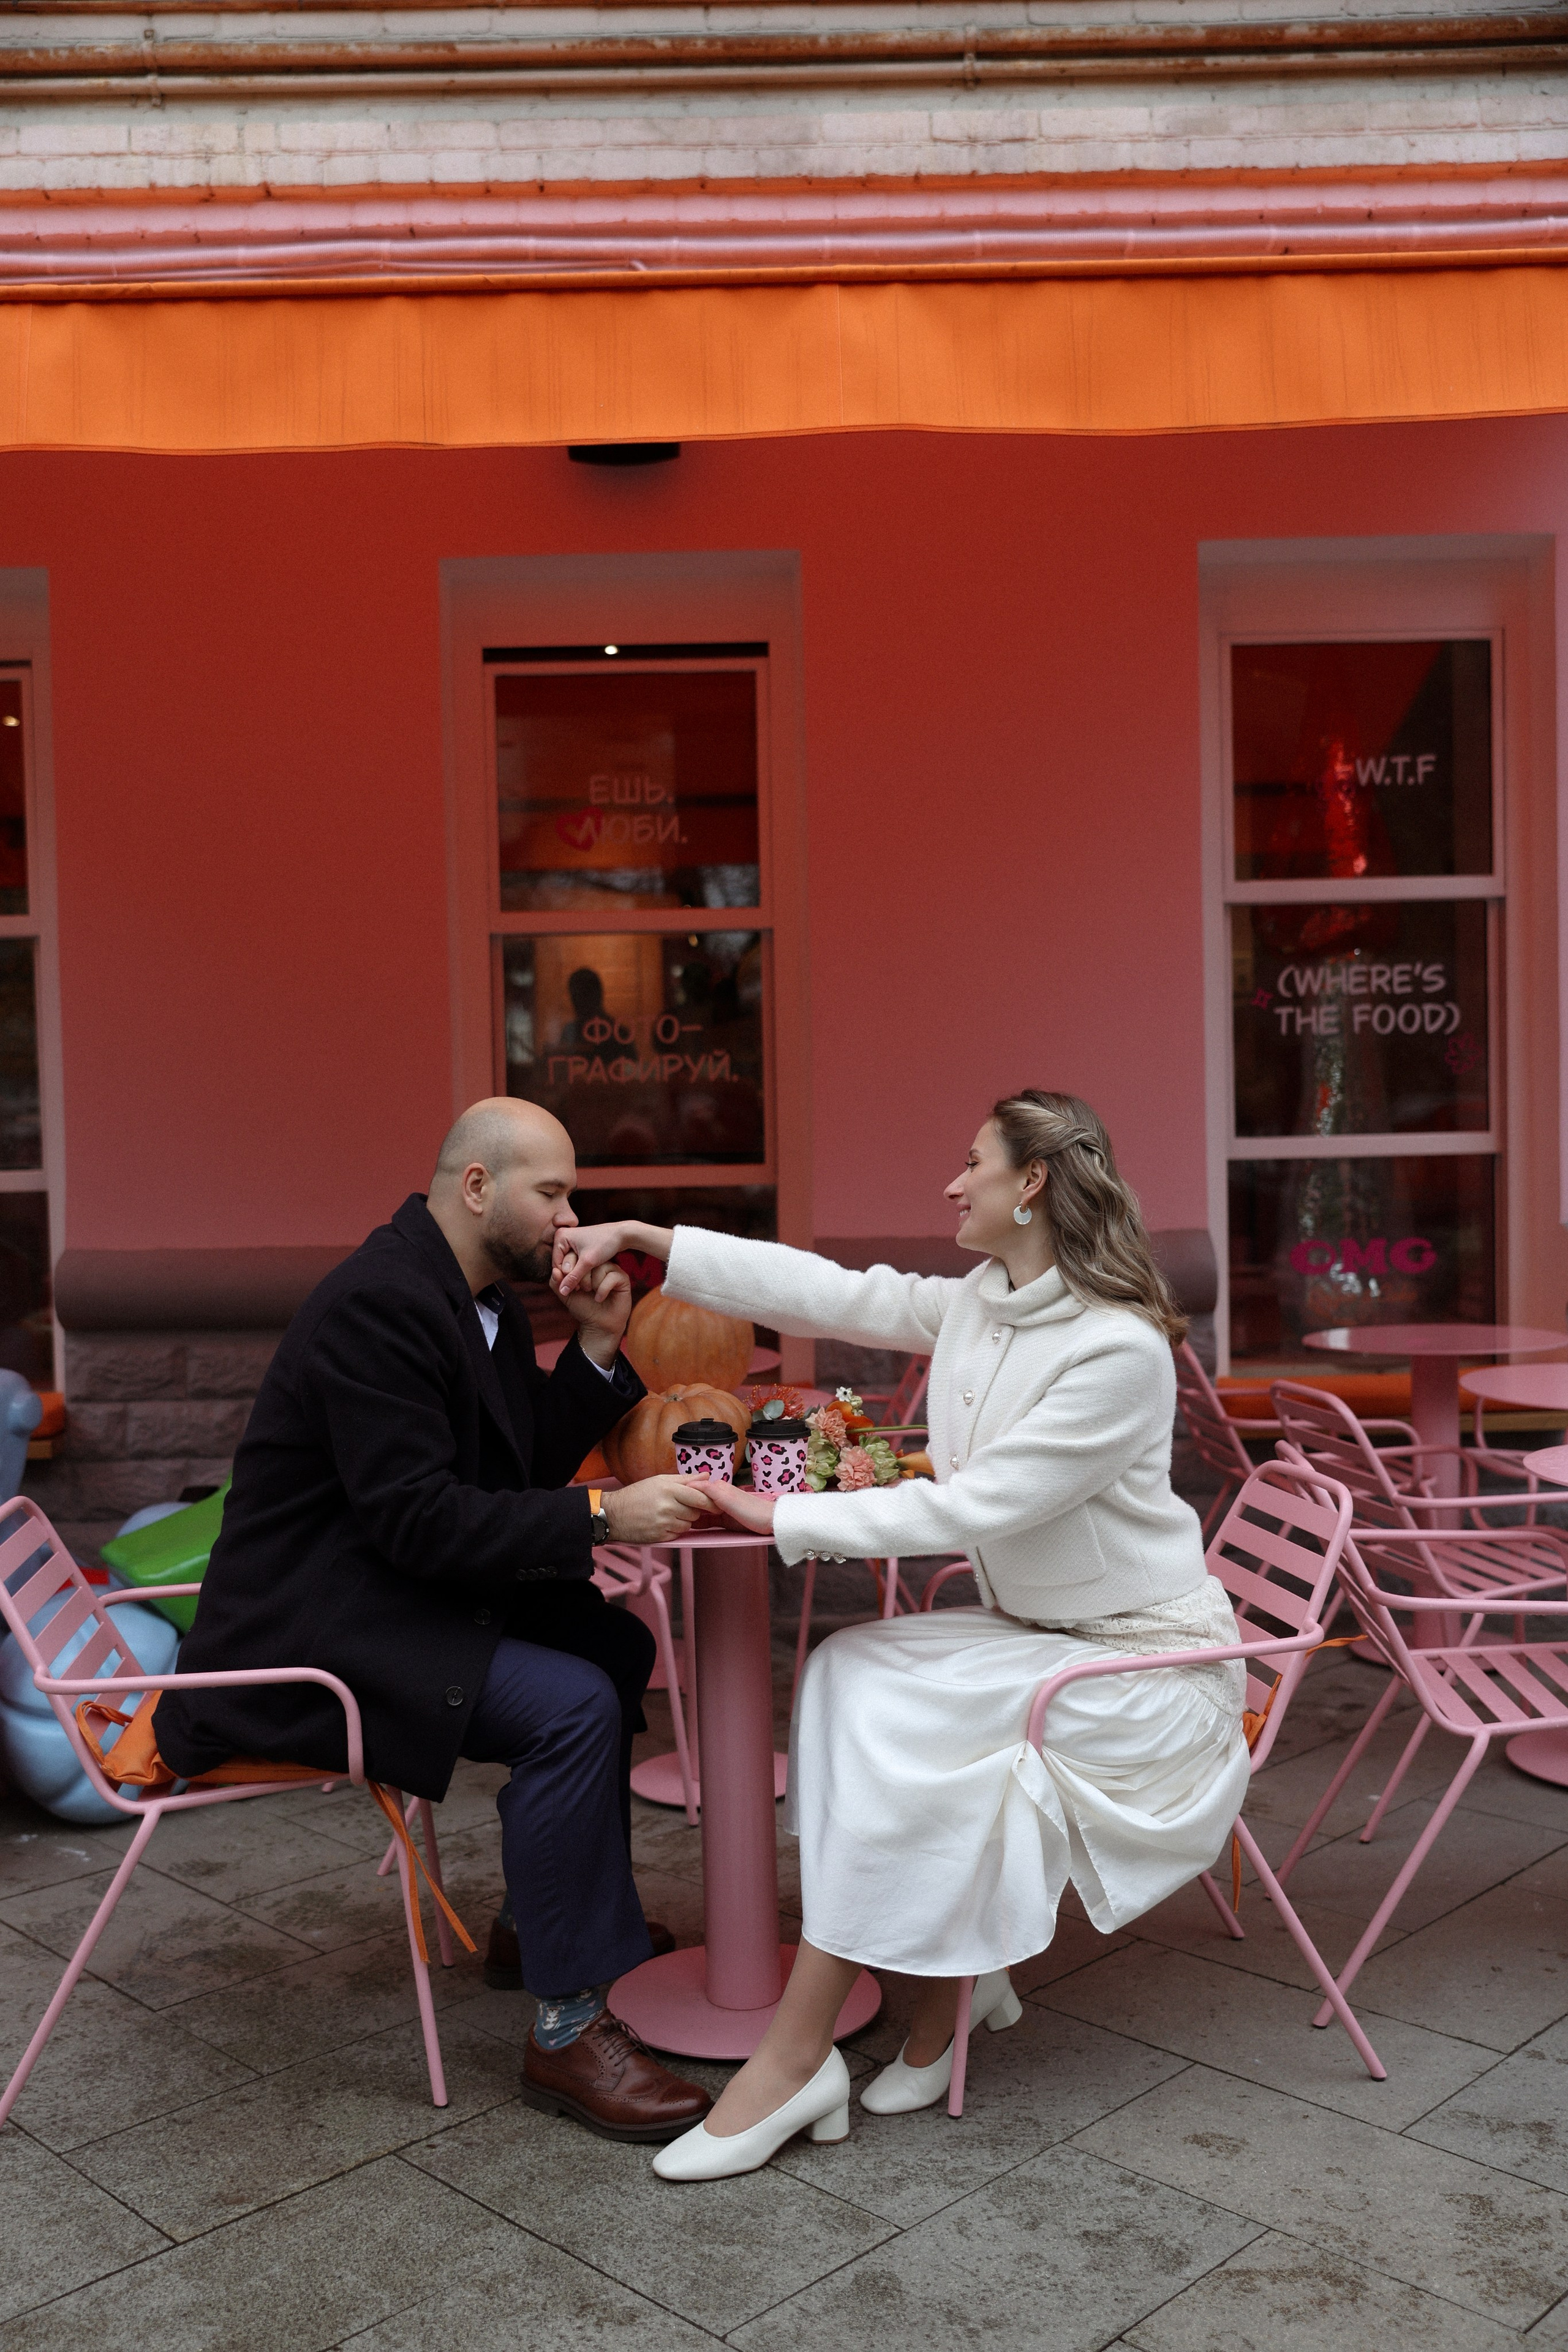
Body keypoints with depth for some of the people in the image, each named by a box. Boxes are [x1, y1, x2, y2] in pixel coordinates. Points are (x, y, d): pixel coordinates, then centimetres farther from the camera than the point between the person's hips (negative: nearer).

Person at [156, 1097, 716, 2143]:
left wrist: (597, 1350, -1)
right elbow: (416, 1517, -27)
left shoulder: (483, 1297, 9)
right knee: (571, 1708, -23)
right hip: (309, 1620, -10)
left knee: (617, 1646, 10)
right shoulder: (381, 1303, -22)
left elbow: (529, 1465, 12)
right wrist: (602, 1516, -29)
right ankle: (568, 2028, -12)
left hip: (391, 1595, 11)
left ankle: (548, 1914, 24)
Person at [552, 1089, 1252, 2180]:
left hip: (1144, 1661, -8)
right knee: (854, 1674, -14)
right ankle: (959, 1974, 0)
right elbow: (820, 1291, 3)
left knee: (903, 1727, -23)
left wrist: (786, 1518, -21)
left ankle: (794, 2064, -12)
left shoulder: (1120, 1351, -24)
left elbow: (974, 1508, -26)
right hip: (1039, 1630, 8)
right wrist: (639, 1238, 0)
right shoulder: (974, 1307, 2)